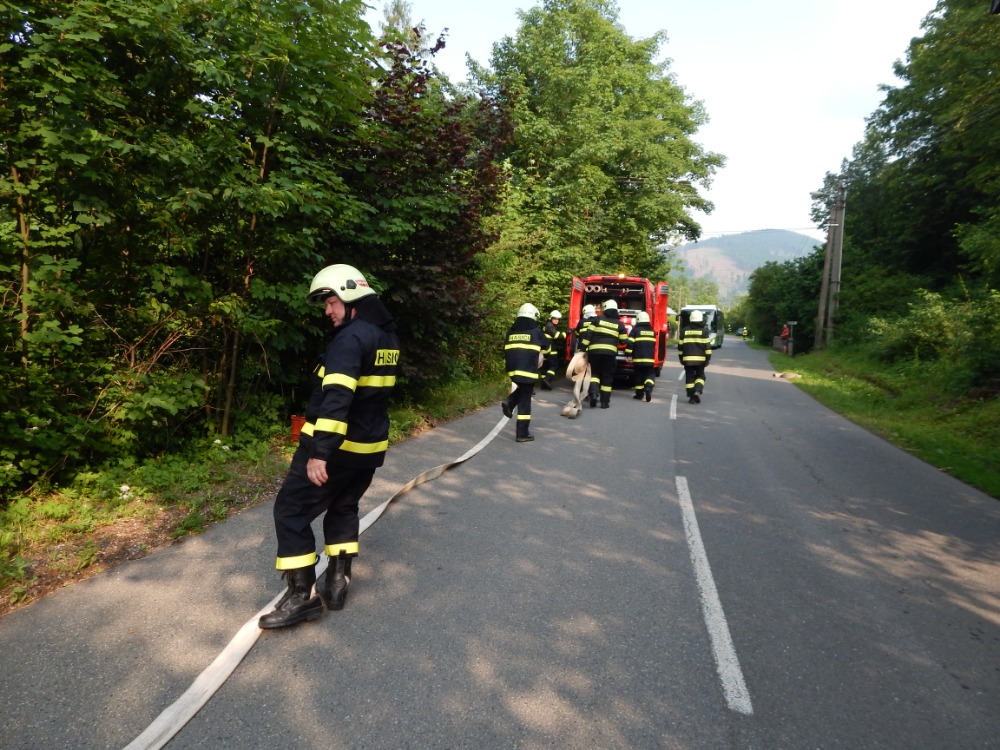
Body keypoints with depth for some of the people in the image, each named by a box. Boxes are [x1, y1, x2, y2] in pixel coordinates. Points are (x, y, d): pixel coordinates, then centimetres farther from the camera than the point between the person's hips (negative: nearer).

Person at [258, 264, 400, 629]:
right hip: (370, 447, 9)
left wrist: (319, 452, -33)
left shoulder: (351, 337, -19)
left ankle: (302, 595, 7)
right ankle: (337, 581, 27)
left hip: (336, 446, -9)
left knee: (291, 512, 3)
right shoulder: (387, 335, 9)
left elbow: (337, 398, -30)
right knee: (343, 507, 24)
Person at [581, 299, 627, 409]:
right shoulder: (619, 324, 7)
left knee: (595, 372, 14)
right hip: (610, 352, 0)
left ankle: (593, 392, -11)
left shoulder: (598, 319, 5)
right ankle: (605, 402, 11)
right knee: (607, 377, 9)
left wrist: (584, 348, 1)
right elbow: (623, 341, 10)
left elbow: (588, 334, -1)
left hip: (594, 350, 0)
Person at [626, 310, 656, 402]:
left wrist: (628, 354, -3)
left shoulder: (635, 330, -3)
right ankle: (648, 388, -19)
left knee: (638, 375, 7)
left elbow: (630, 343, -9)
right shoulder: (652, 331, 12)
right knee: (649, 375, 8)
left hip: (638, 358, -3)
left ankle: (639, 394, 11)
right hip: (649, 359, 3)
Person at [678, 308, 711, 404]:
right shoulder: (704, 331, -3)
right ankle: (697, 392, -10)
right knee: (700, 376, 12)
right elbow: (707, 346, -5)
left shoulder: (684, 330, 4)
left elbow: (680, 345, 7)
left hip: (687, 359, 1)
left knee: (689, 377, 7)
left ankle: (691, 397, 4)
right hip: (700, 359, -1)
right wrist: (708, 358, 1)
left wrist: (681, 358, 15)